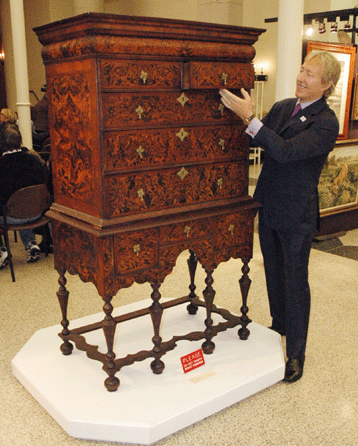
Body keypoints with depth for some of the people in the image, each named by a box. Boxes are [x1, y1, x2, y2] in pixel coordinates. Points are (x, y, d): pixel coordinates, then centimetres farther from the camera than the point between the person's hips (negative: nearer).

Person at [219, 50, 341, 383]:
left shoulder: (326, 123, -16)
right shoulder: (282, 107, 6)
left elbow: (285, 151, -28)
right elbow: (257, 141, 11)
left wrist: (249, 117, -31)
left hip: (297, 215, -7)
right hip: (269, 206, 7)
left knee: (295, 280, 2)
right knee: (274, 272, 21)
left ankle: (295, 353, 17)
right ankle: (279, 326, 43)